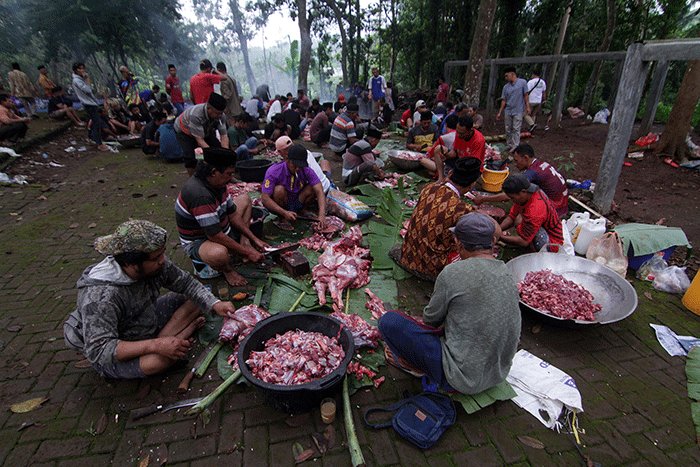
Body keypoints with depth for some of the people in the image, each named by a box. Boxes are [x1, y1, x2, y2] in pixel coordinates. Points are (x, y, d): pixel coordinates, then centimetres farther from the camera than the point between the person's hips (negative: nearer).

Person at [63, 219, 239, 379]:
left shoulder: (156, 263, -17)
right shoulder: (100, 297, -35)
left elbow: (185, 282, -3)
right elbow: (98, 350, -34)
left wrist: (215, 304, -17)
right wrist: (155, 345, -43)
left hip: (148, 321, 7)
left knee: (196, 299, -4)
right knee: (155, 361, -37)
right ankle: (188, 329, -8)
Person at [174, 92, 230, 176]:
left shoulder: (220, 115, -26)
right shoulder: (195, 115, -42)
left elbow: (224, 136, -24)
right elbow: (200, 141, -40)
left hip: (205, 130, 5)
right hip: (184, 130, -5)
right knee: (191, 156, -26)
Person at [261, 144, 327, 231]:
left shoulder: (307, 171, -17)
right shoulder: (273, 172, -26)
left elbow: (320, 192, -25)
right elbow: (265, 199, -27)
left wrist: (322, 215, -41)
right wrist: (284, 213, -39)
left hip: (295, 203, 3)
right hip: (276, 206, -2)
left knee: (313, 187, -19)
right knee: (279, 189, -34)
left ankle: (303, 210, 7)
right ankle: (282, 218, -10)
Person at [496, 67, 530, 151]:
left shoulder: (523, 82, 0)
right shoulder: (506, 87, 10)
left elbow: (526, 95, 1)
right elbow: (504, 100, 11)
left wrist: (527, 107, -6)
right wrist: (500, 113, 8)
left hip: (518, 111, -4)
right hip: (508, 111, 5)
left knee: (516, 129, -7)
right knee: (508, 130, 7)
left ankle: (515, 146, -4)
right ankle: (509, 146, 17)